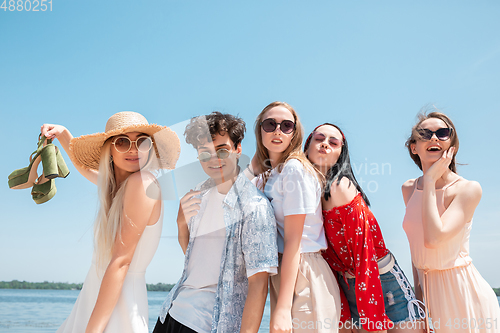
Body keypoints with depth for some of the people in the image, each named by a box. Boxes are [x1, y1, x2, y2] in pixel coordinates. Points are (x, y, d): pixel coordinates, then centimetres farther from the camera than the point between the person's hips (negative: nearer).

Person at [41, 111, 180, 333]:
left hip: (118, 306, -8)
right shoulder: (118, 184, 7)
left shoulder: (143, 182, -17)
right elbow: (85, 167, 31)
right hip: (93, 297, 8)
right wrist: (63, 134, 20)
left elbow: (121, 261, -22)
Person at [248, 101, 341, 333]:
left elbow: (293, 240, -17)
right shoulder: (267, 174, 13)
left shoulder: (295, 168, -13)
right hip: (280, 274, 8)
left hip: (304, 277, -8)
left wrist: (283, 308, -19)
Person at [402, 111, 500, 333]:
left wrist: (430, 181, -21)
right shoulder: (409, 189, 4)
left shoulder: (468, 189, -14)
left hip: (463, 290, -5)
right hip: (430, 288, 5)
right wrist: (417, 292, 11)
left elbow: (433, 239, -28)